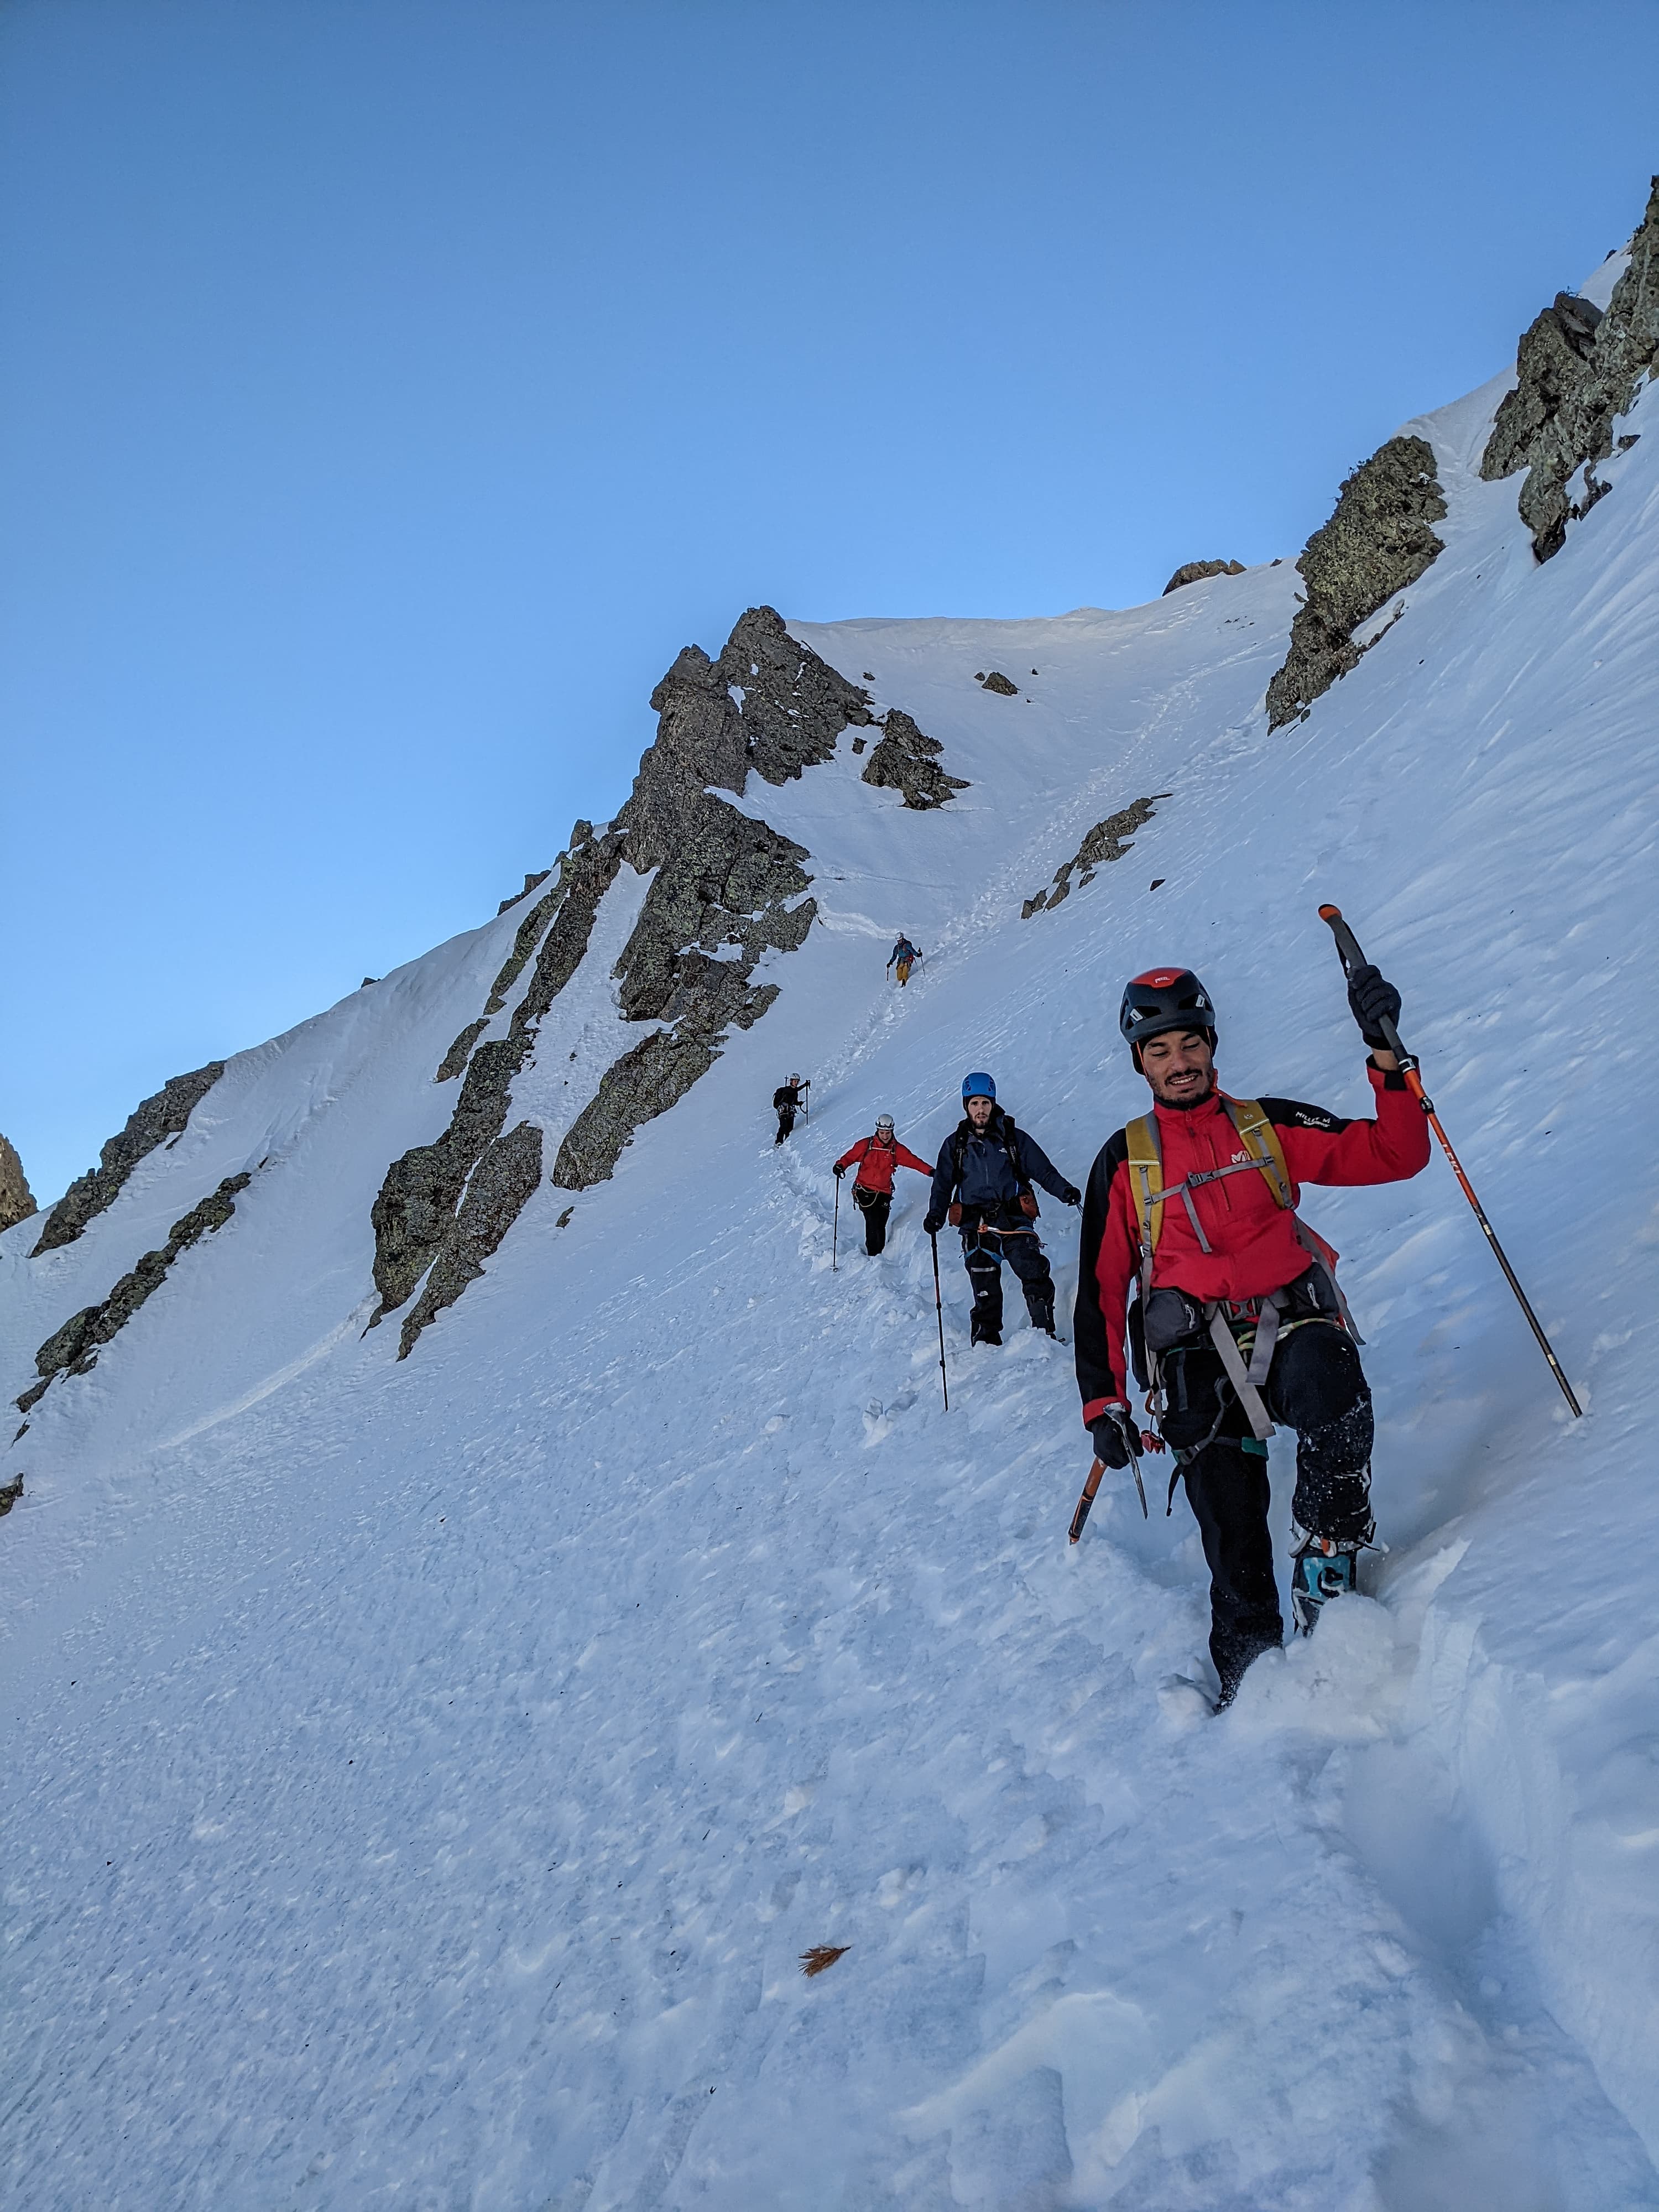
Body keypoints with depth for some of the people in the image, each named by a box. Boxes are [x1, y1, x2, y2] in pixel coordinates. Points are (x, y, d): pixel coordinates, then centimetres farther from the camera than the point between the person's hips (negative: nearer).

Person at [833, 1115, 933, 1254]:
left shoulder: (897, 1149, 3)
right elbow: (850, 1156, 5)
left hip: (884, 1193, 2)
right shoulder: (866, 1145, -1)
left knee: (881, 1226, 0)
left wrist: (930, 1171, -15)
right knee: (873, 1223, -14)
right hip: (865, 1190, -2)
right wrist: (841, 1165, -15)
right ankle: (873, 1254, -4)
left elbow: (913, 1161, -3)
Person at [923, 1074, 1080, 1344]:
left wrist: (1064, 1190, -11)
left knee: (1035, 1275, -18)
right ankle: (987, 1339, 14)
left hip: (1014, 1221, -1)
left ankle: (1045, 1333, -13)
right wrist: (935, 1215, -2)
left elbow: (1043, 1170, 6)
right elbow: (943, 1184, 14)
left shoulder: (1013, 1138, 7)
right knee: (985, 1290, 1)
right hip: (977, 1227, 1)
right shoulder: (955, 1144, 12)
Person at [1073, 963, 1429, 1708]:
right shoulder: (1123, 1160, 13)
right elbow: (1102, 1287, 14)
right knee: (1230, 1530, -11)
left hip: (1291, 1322, 0)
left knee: (1331, 1389, -33)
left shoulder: (1269, 1125, 13)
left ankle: (1327, 1566, -13)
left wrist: (1385, 1053, -6)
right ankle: (1250, 1669, 8)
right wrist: (1103, 1402, 9)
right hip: (1199, 1353, 0)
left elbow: (1395, 1156, 8)